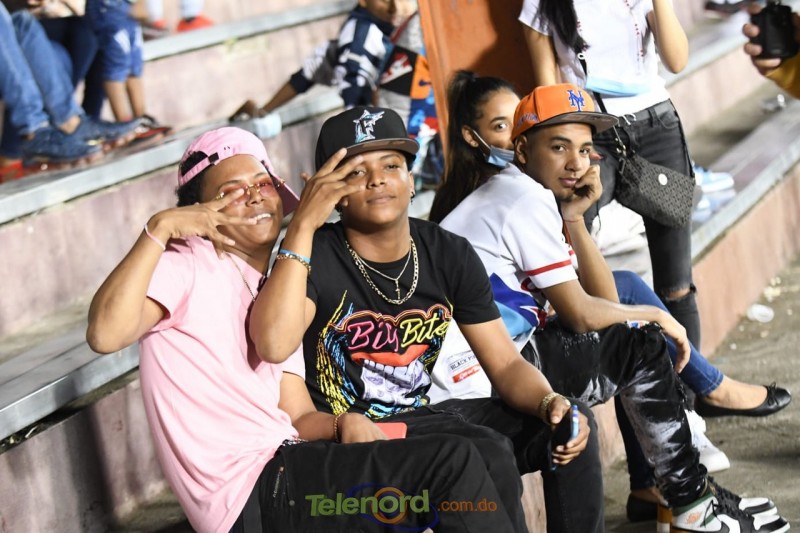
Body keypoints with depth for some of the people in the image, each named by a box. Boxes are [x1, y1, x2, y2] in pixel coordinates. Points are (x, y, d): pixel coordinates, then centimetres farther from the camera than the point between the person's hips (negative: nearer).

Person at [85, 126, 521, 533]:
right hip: (249, 494, -8)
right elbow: (104, 335, -23)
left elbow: (298, 416, 16)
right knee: (454, 461, -16)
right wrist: (159, 229, -25)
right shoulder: (188, 267, -4)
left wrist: (342, 423, -6)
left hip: (283, 470, 9)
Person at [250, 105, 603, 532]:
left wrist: (549, 402, -21)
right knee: (487, 454, -28)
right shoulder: (316, 257, -13)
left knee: (571, 425, -10)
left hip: (422, 414, 6)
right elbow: (273, 346, -33)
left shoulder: (450, 256, 2)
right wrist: (302, 225, -33)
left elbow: (506, 364, 2)